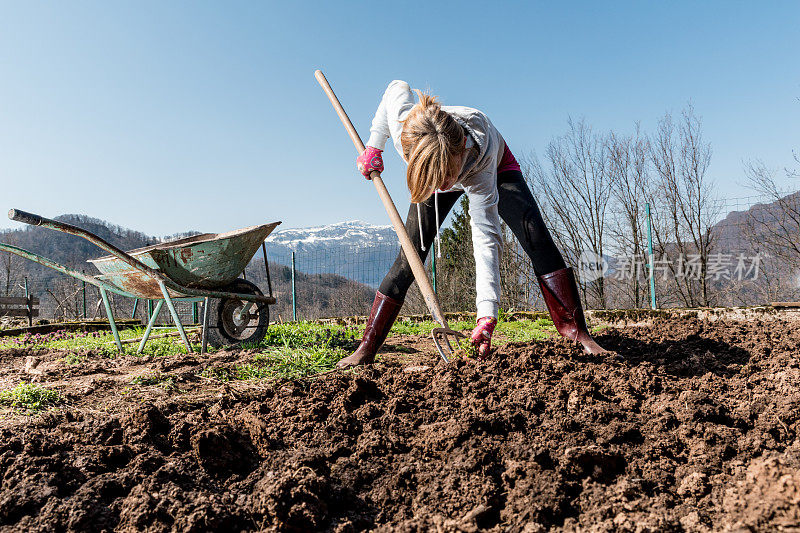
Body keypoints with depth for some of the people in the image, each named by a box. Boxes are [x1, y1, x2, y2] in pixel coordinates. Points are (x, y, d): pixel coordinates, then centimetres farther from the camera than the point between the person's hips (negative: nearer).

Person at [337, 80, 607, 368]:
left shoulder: (480, 165, -47)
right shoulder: (402, 126, -40)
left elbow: (486, 239, -46)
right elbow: (398, 88, -16)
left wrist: (486, 316, -52)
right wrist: (374, 145, -15)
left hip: (496, 167, -2)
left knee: (535, 235, -25)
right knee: (410, 256, -9)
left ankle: (576, 332, -18)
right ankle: (366, 349, -3)